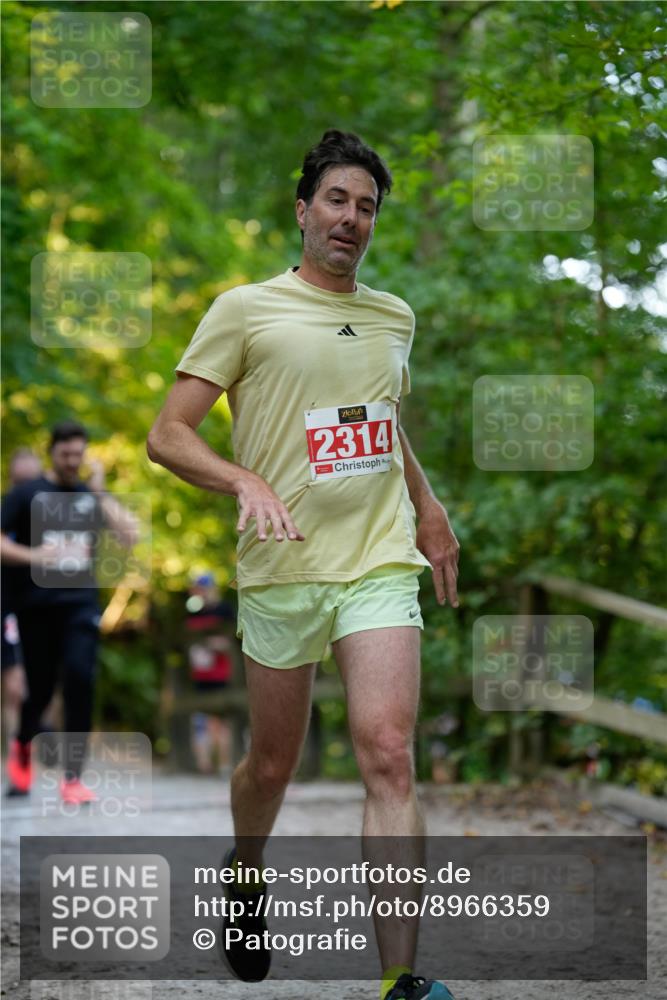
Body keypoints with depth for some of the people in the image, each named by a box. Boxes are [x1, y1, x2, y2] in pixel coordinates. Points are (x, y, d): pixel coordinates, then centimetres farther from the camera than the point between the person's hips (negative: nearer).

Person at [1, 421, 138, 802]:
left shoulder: (93, 496, 10)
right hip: (37, 607, -1)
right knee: (41, 690, 3)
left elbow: (130, 535, -2)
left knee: (81, 681, -15)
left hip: (81, 603, 1)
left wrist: (100, 492, -8)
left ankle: (73, 778, -11)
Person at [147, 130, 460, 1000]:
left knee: (389, 757, -14)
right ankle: (244, 876, 43)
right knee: (273, 765, 10)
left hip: (381, 564, 2)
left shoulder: (394, 317, 14)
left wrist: (429, 509, 23)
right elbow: (167, 435, -5)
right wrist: (244, 480, -21)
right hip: (281, 569, -2)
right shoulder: (246, 309, -1)